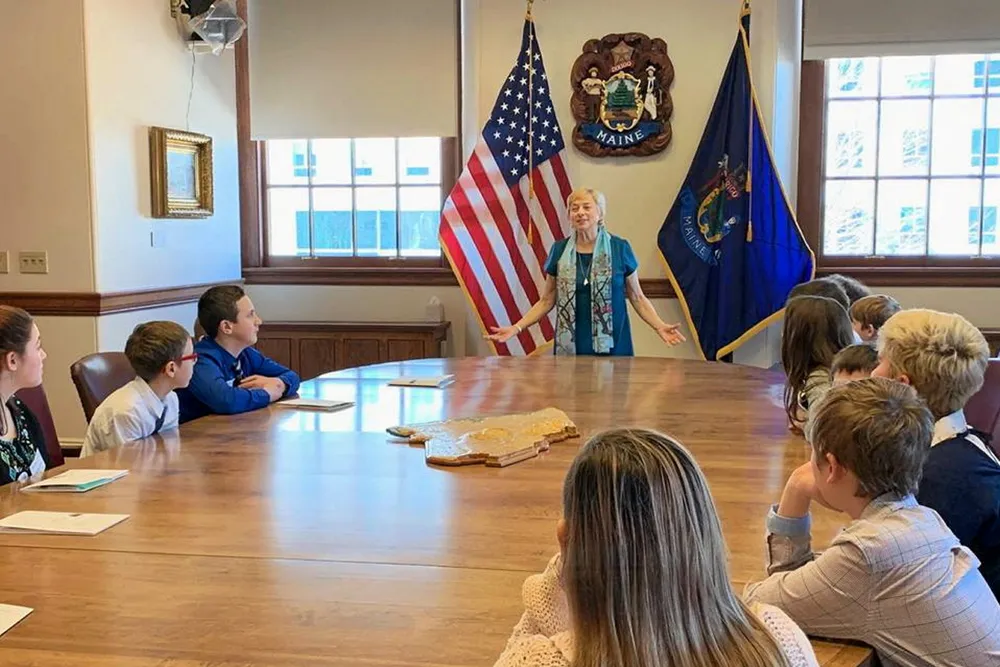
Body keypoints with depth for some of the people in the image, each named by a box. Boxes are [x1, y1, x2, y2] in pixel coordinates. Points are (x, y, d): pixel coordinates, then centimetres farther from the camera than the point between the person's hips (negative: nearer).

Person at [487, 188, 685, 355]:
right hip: (570, 346, 2)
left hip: (612, 345, -1)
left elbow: (637, 297, 3)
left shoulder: (620, 248, -2)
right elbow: (547, 301, 8)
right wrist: (517, 328, -1)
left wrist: (659, 326, -11)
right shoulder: (559, 250, 3)